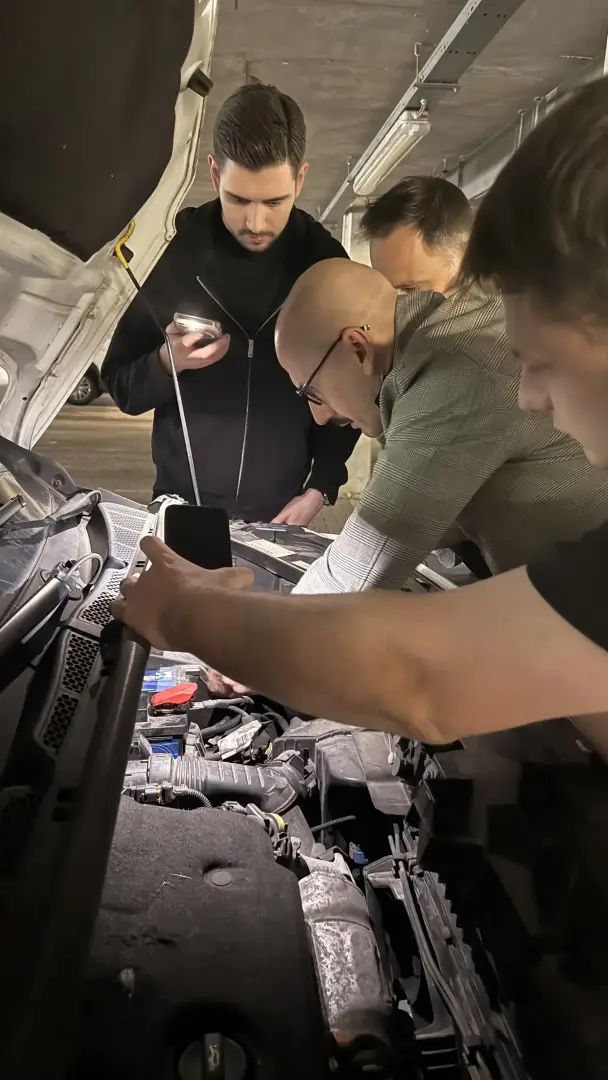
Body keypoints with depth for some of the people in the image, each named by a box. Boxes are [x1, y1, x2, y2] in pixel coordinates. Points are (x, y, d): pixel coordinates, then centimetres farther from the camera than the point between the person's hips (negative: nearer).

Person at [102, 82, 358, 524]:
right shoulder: (173, 253, -8)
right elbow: (121, 386, -1)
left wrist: (320, 489, -4)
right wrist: (167, 362, -20)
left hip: (281, 515, 1)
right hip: (180, 506, 0)